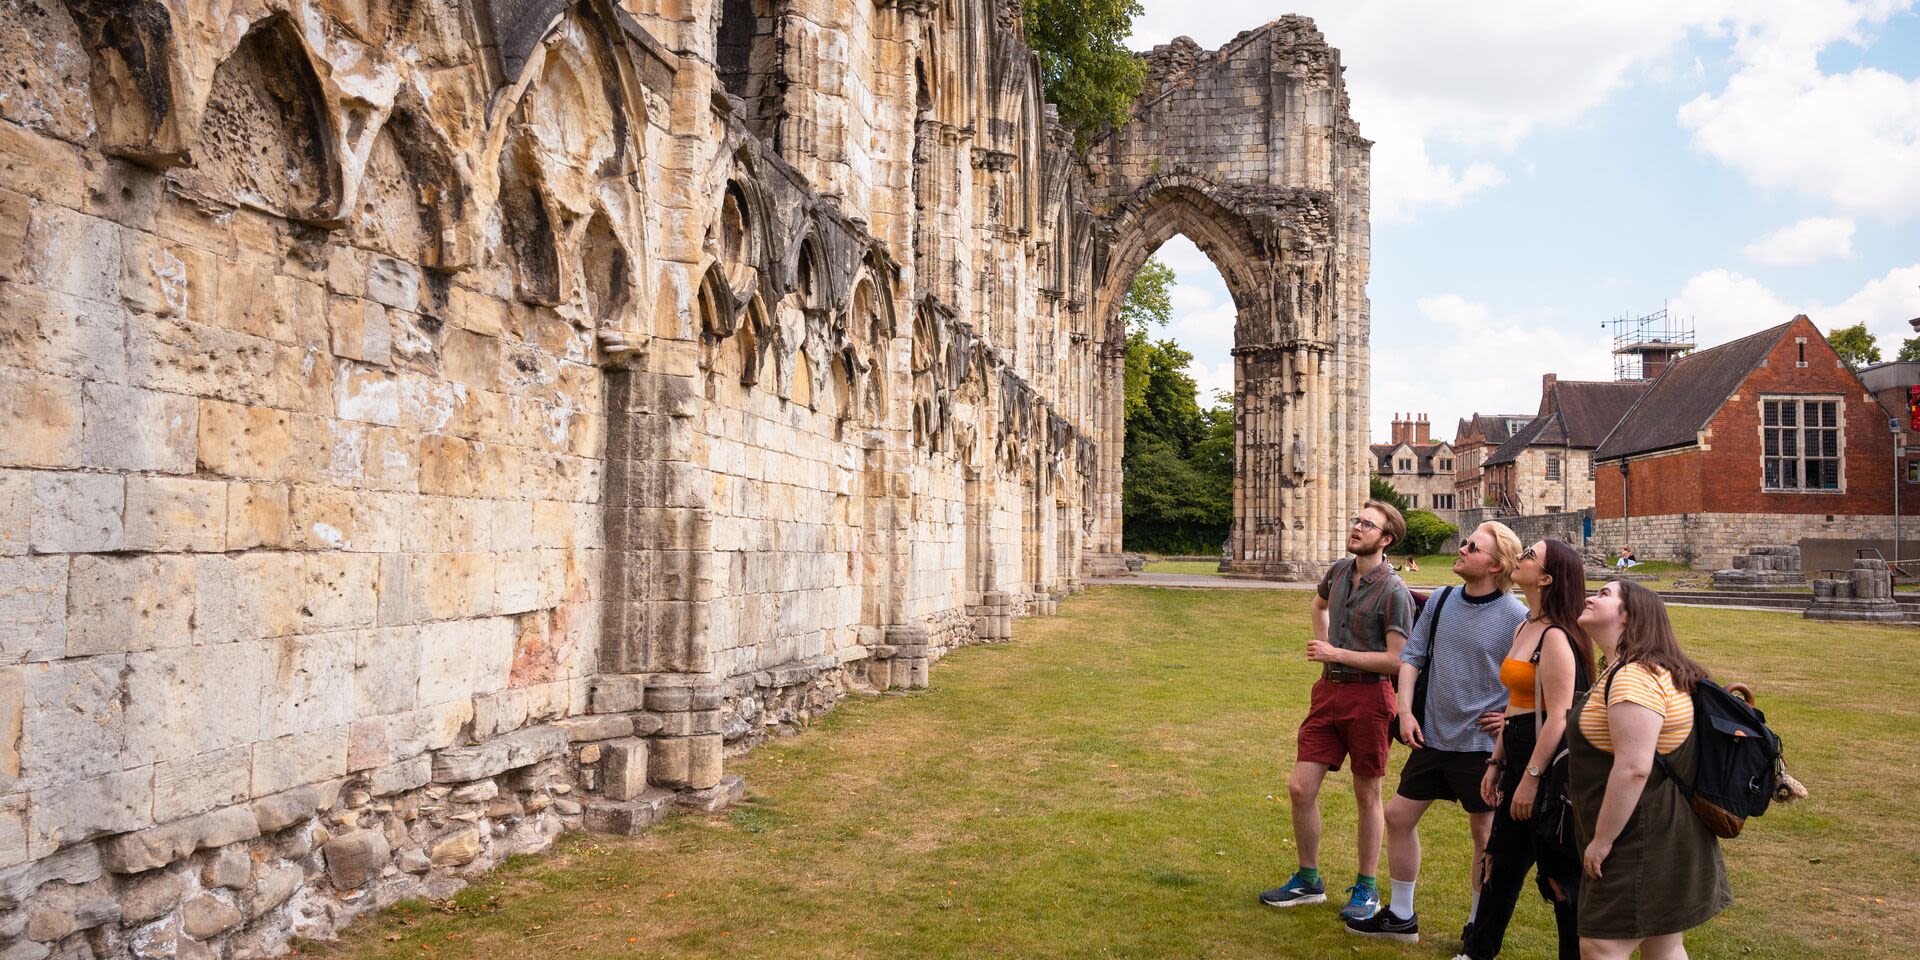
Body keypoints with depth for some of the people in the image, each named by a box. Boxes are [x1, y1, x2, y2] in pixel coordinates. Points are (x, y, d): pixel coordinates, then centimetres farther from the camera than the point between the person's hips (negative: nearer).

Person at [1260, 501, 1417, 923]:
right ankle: (1308, 880, 21)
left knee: (1367, 796, 8)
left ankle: (1367, 889, 24)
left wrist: (1338, 654, -17)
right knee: (1300, 787, 4)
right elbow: (1320, 605, 30)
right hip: (1328, 690, 6)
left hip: (1368, 695, -6)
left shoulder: (1393, 591, -14)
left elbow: (1397, 659, -18)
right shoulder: (1340, 570, 7)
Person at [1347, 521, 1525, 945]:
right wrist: (1405, 710, 0)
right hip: (1433, 736, 6)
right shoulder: (1440, 602, 1)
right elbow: (1412, 656, 8)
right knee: (1399, 815, 10)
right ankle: (1401, 917, 25)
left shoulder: (1516, 617, -15)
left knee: (1485, 832, 9)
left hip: (1481, 744, -6)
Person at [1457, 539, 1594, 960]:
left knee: (1559, 871, 4)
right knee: (1502, 861, 18)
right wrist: (1496, 762, 17)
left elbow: (1558, 718, -22)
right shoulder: (1524, 629, 11)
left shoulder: (1555, 638, -18)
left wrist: (1531, 778, -21)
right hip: (1518, 755, 10)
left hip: (1548, 764, -10)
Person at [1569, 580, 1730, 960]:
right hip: (1659, 838, 11)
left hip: (1644, 840, -11)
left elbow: (1633, 768, -28)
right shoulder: (1636, 671, 12)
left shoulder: (1635, 678, -22)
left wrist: (1601, 840, -21)